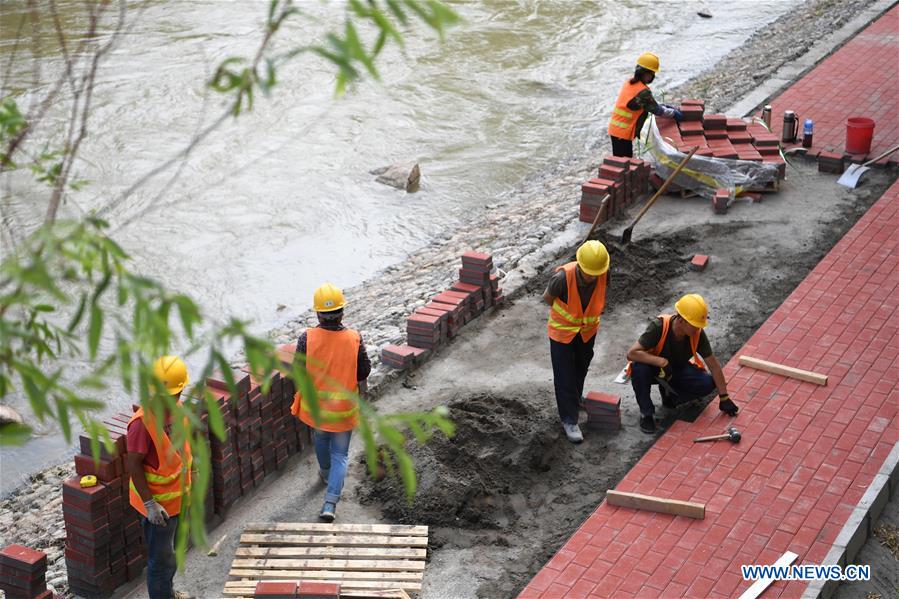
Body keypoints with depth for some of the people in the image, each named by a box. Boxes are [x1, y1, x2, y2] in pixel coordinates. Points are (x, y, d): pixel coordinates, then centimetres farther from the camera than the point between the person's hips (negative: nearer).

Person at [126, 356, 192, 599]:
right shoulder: (143, 422, -28)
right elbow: (133, 465, -24)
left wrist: (190, 474, 19)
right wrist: (150, 504, -24)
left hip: (177, 497, 8)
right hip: (158, 505, -8)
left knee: (169, 553, 27)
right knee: (161, 559, 6)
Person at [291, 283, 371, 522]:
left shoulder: (307, 338, -21)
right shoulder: (354, 339, -20)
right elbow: (364, 373, -9)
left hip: (315, 404, 1)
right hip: (344, 408, -1)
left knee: (321, 437, 31)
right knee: (340, 454, 11)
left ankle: (326, 472, 57)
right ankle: (330, 503, -1)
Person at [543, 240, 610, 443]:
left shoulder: (603, 275, -25)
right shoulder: (563, 277, -36)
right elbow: (547, 297, -14)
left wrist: (589, 314, 7)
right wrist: (563, 313, 1)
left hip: (588, 329, 4)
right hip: (562, 330, -4)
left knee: (581, 368, 26)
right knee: (564, 376, 1)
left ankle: (575, 398, 53)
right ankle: (569, 420, 14)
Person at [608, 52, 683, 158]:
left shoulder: (629, 83, 8)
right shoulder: (643, 91, -20)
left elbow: (649, 103, 20)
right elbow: (657, 110, -9)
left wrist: (663, 106, 16)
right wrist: (673, 113, 6)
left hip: (615, 128, 9)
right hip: (623, 132, -9)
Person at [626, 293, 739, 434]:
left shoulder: (698, 333, -21)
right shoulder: (659, 326, -32)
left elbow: (714, 365, -12)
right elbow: (632, 353, -36)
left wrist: (724, 398, -10)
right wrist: (662, 362, -43)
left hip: (678, 370, 3)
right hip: (656, 370, -3)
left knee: (708, 383, -22)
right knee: (639, 368, -37)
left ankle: (669, 394, 3)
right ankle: (646, 413, -17)